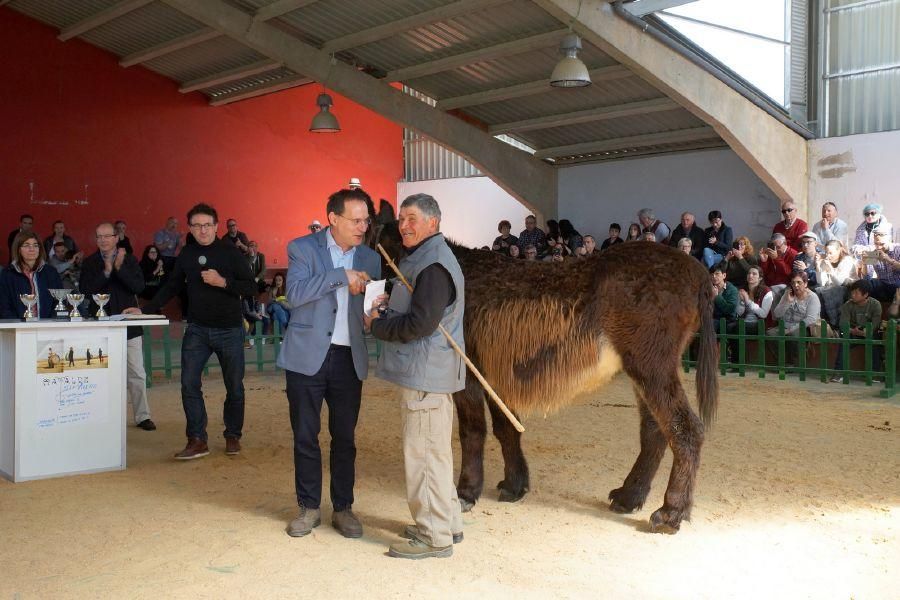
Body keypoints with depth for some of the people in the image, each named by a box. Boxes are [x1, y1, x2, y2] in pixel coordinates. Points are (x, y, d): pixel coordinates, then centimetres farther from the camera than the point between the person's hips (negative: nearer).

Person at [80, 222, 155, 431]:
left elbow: (139, 287, -10)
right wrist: (106, 271, -17)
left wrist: (120, 268, -19)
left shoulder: (129, 260, 3)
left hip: (128, 324, 0)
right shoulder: (89, 263, 4)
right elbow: (86, 290, -9)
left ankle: (142, 416, 12)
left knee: (136, 374, 2)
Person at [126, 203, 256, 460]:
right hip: (197, 329, 3)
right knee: (189, 383, -6)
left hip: (229, 329, -3)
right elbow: (172, 287, 13)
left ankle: (233, 436, 23)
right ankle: (197, 440, 1)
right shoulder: (187, 254, 5)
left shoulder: (230, 252, -7)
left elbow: (250, 287, -8)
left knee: (234, 386, 7)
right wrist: (145, 309, 7)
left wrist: (222, 282, -22)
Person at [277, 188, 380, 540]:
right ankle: (309, 507, 22)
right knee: (305, 436, 7)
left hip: (349, 359, 3)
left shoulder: (369, 258, 8)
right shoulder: (303, 248, -3)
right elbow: (295, 293, -18)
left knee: (344, 438, 8)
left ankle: (343, 508, 22)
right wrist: (341, 276, -21)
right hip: (307, 356, -2)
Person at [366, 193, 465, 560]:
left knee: (424, 453, -4)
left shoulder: (434, 266, -18)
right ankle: (447, 523, 30)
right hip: (424, 372, 11)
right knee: (434, 452, 19)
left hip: (426, 375, -11)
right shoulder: (422, 259, 17)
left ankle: (434, 537, 6)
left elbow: (419, 324, -24)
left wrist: (376, 325, -11)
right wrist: (388, 310, 5)